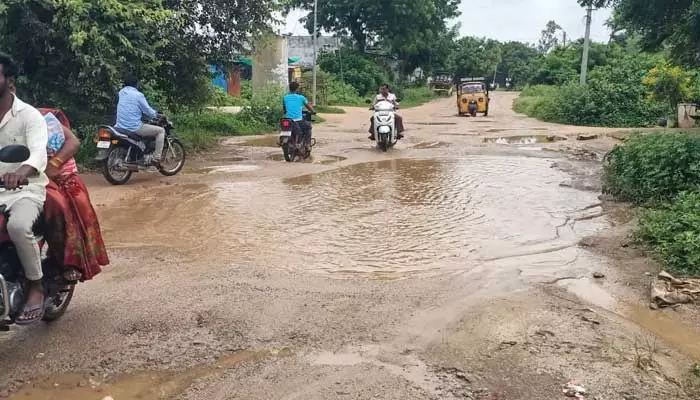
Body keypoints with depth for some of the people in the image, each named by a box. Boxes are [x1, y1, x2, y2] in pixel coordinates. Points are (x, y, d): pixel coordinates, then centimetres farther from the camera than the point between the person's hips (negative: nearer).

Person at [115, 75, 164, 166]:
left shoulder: (121, 92, 14)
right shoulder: (138, 95, -9)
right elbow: (148, 111, -6)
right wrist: (156, 115, 15)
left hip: (120, 127, 8)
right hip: (134, 127, -8)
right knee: (161, 130, 3)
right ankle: (156, 158, -4)